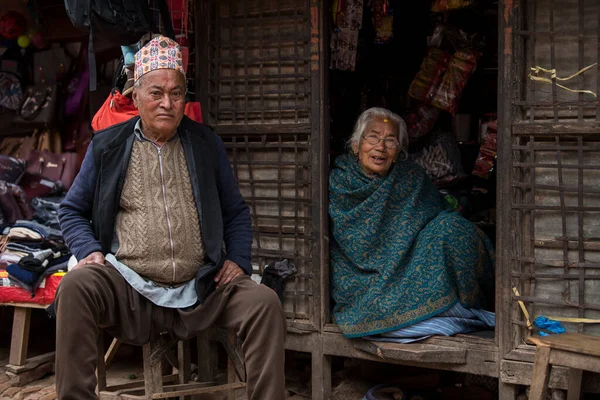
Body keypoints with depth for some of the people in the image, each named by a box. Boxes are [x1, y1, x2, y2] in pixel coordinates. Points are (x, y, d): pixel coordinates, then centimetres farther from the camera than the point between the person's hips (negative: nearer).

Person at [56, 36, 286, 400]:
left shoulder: (207, 144, 13)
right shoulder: (107, 146, 8)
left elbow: (236, 212, 19)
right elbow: (73, 210, 16)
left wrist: (238, 260, 1)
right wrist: (90, 250, -4)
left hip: (200, 290, 1)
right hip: (129, 286, -1)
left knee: (265, 302, -21)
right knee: (75, 287, -30)